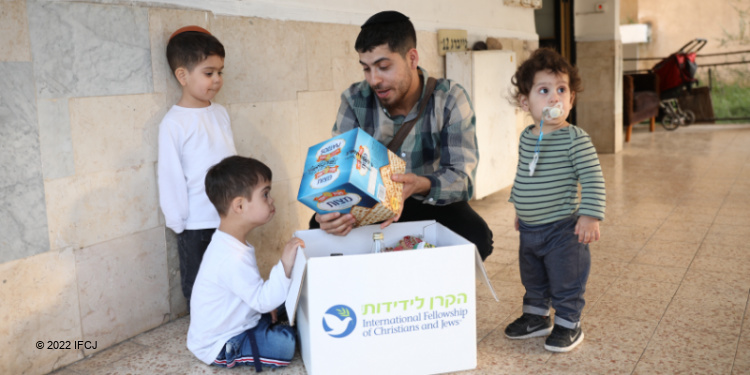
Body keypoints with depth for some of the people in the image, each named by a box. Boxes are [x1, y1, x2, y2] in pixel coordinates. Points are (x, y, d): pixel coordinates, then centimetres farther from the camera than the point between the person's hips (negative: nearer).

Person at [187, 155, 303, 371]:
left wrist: (267, 306, 6)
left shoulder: (229, 243, 3)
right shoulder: (232, 258, -31)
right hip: (218, 345, -10)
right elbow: (263, 300, -32)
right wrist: (285, 267, -38)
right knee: (285, 343, -21)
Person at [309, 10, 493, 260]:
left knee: (476, 235, -30)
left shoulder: (450, 99, -17)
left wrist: (420, 185, -46)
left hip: (436, 203, -1)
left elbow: (462, 177, -23)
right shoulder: (355, 101, -11)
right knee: (320, 225, -23)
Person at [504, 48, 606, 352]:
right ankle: (536, 317, 40)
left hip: (562, 229, -6)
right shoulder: (527, 137, 3)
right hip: (529, 228, 7)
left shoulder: (575, 139, -16)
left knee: (566, 282, 7)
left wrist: (590, 216, -23)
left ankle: (568, 325, 25)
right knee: (532, 280, 22)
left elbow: (593, 179, -17)